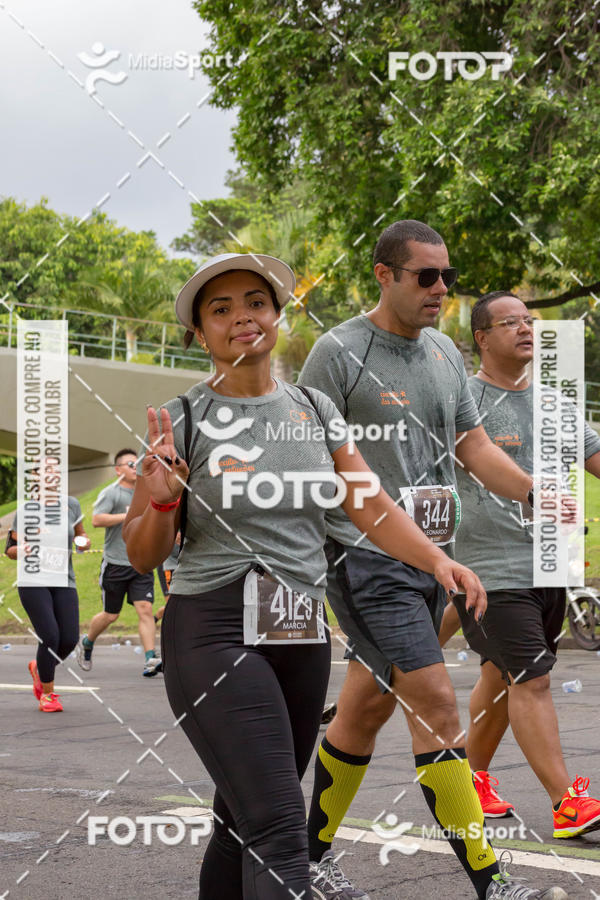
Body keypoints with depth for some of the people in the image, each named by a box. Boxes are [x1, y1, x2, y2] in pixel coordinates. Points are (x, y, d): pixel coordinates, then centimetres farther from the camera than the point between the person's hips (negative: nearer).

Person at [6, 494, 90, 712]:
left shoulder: (71, 505, 3)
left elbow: (80, 533, 18)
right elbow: (10, 550, 2)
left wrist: (84, 541, -5)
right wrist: (22, 550, -21)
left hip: (64, 582, 3)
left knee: (70, 639, -6)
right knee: (50, 637, -15)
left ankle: (39, 668, 26)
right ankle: (47, 694, 4)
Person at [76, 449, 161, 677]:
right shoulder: (111, 493, -5)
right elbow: (96, 520, -19)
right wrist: (128, 515, -20)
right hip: (115, 564, -4)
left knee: (145, 609, -9)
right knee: (111, 615, 7)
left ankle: (151, 660, -12)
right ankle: (87, 642, 34)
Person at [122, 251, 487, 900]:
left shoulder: (314, 409, 11)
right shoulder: (182, 421, -1)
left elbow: (371, 507, 9)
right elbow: (142, 556, 2)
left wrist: (437, 559, -8)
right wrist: (162, 500, -18)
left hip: (302, 637, 5)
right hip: (214, 635, -5)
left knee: (245, 820, 11)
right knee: (278, 829, -17)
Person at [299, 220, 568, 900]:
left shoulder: (445, 353, 14)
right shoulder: (338, 352, -8)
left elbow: (473, 446, 16)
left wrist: (535, 492, 1)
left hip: (429, 558, 8)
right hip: (365, 557, -7)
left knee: (367, 709, 15)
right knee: (437, 707, -11)